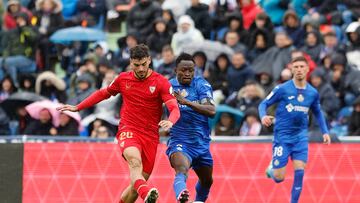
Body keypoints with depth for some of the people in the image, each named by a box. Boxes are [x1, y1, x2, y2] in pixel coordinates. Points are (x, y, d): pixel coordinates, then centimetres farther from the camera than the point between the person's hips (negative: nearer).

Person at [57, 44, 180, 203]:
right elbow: (103, 93, 25)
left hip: (150, 136, 1)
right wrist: (77, 107, 26)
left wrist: (170, 121, -35)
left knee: (138, 184, -1)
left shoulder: (161, 82, -2)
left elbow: (174, 108, -12)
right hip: (128, 130, -1)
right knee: (135, 160, -35)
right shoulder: (123, 79, 7)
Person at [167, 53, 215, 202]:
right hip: (179, 141, -3)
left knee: (207, 181, 22)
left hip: (201, 143, 3)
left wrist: (186, 102, -30)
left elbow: (211, 111, -19)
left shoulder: (201, 84, -4)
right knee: (181, 171, -34)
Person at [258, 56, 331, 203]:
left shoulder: (313, 93, 4)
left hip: (300, 137, 3)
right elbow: (264, 104, -2)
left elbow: (318, 113, 20)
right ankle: (272, 168, 33)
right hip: (282, 136, -3)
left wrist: (325, 132, 11)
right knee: (279, 178, -3)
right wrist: (263, 116, -24)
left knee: (299, 172, -11)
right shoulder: (282, 89, -8)